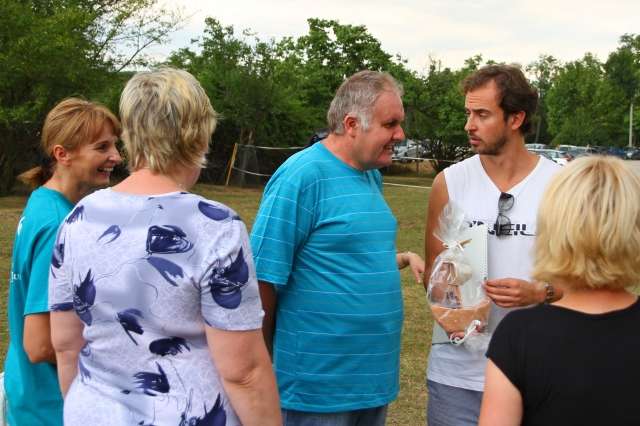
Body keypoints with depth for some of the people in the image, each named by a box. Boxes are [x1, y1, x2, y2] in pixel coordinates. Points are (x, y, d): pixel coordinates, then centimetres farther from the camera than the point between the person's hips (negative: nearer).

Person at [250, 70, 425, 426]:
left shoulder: (372, 175, 8)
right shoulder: (303, 175, -18)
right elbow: (265, 276, -18)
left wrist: (403, 259, 3)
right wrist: (264, 365, -11)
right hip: (318, 382, -8)